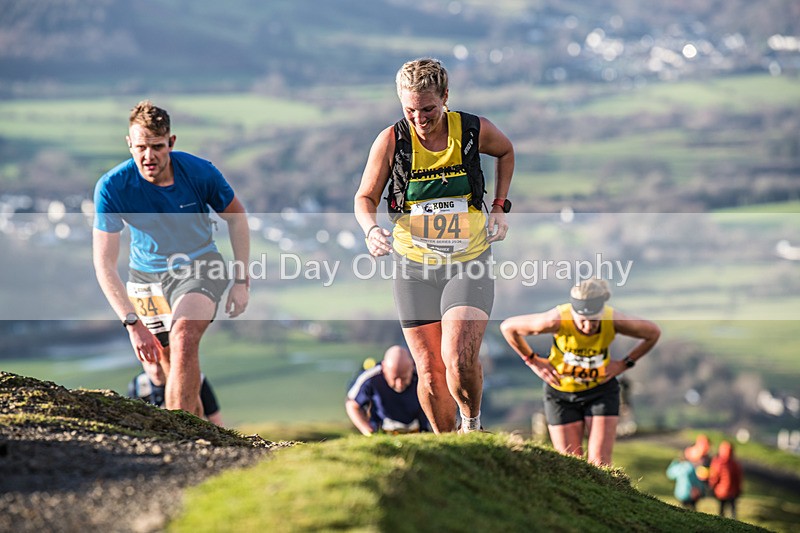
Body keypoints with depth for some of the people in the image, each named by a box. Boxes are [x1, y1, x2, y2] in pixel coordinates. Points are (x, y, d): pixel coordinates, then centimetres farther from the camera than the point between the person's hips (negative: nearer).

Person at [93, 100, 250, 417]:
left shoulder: (199, 172, -19)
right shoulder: (111, 187, -22)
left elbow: (236, 217, 1)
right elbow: (104, 264, -22)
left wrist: (241, 280, -4)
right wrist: (133, 323, -30)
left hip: (199, 266, -1)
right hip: (146, 275, 2)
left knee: (183, 338, -29)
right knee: (177, 373, 3)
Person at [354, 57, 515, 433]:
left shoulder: (474, 131, -8)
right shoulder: (391, 141, -10)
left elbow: (506, 151, 15)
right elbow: (365, 197, -1)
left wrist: (499, 207, 7)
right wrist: (372, 229, -22)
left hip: (469, 264, -1)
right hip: (414, 267, 1)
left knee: (460, 360, -19)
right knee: (430, 373, 2)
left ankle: (473, 424, 10)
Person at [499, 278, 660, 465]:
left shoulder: (614, 320, -25)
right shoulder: (558, 319, -29)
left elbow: (653, 333, -4)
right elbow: (507, 327, -14)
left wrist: (625, 363, -5)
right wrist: (532, 361, -9)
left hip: (601, 390, 0)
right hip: (561, 393, 0)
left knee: (599, 463, -10)